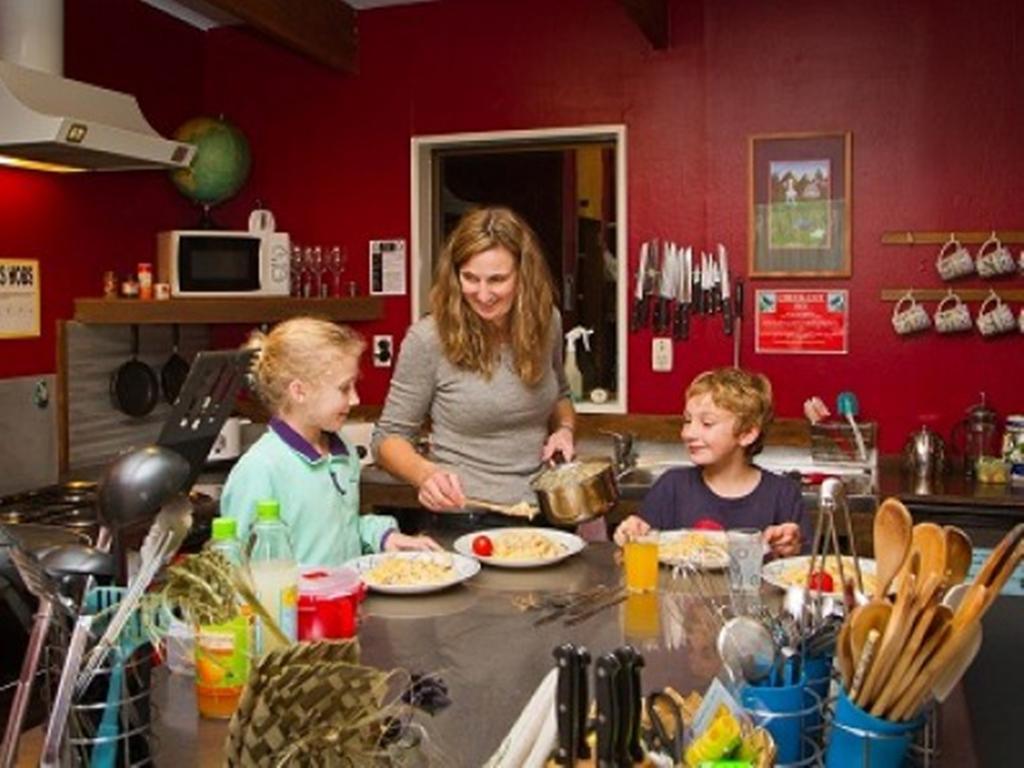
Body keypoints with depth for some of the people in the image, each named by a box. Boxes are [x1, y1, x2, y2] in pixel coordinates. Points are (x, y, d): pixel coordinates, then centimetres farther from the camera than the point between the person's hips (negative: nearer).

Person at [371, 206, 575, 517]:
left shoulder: (546, 322, 3)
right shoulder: (428, 339, -11)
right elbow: (389, 437, -2)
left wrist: (564, 428, 2)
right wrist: (425, 473, -21)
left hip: (542, 513, 4)